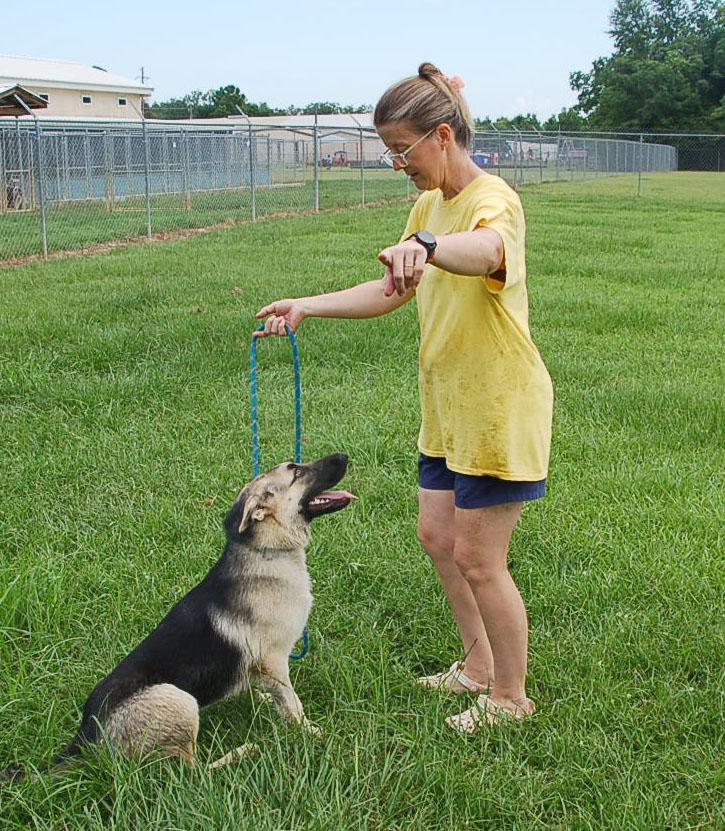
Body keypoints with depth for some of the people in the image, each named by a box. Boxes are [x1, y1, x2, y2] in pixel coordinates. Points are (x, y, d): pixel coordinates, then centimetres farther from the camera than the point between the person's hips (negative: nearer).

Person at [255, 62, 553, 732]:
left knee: (477, 558, -1)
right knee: (438, 536, 17)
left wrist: (427, 245, -67)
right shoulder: (428, 206, 10)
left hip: (501, 407, -9)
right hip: (449, 406, 9)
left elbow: (483, 249, -45)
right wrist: (306, 307, 10)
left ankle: (510, 696, 21)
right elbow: (394, 292, 17)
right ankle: (477, 666, 36)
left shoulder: (494, 200, -20)